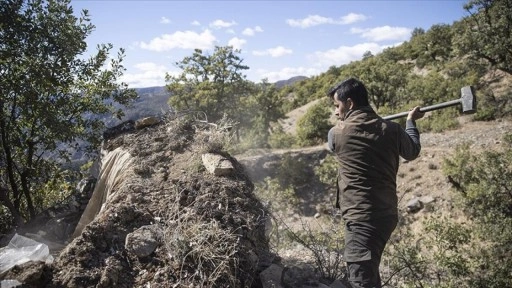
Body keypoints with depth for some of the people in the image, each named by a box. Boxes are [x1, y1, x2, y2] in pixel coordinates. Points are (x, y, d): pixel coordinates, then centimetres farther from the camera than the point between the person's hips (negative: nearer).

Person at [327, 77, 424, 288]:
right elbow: (412, 152, 21)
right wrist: (411, 122, 37)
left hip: (361, 217, -6)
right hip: (386, 213, 6)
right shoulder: (391, 129, 1)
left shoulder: (336, 133, -7)